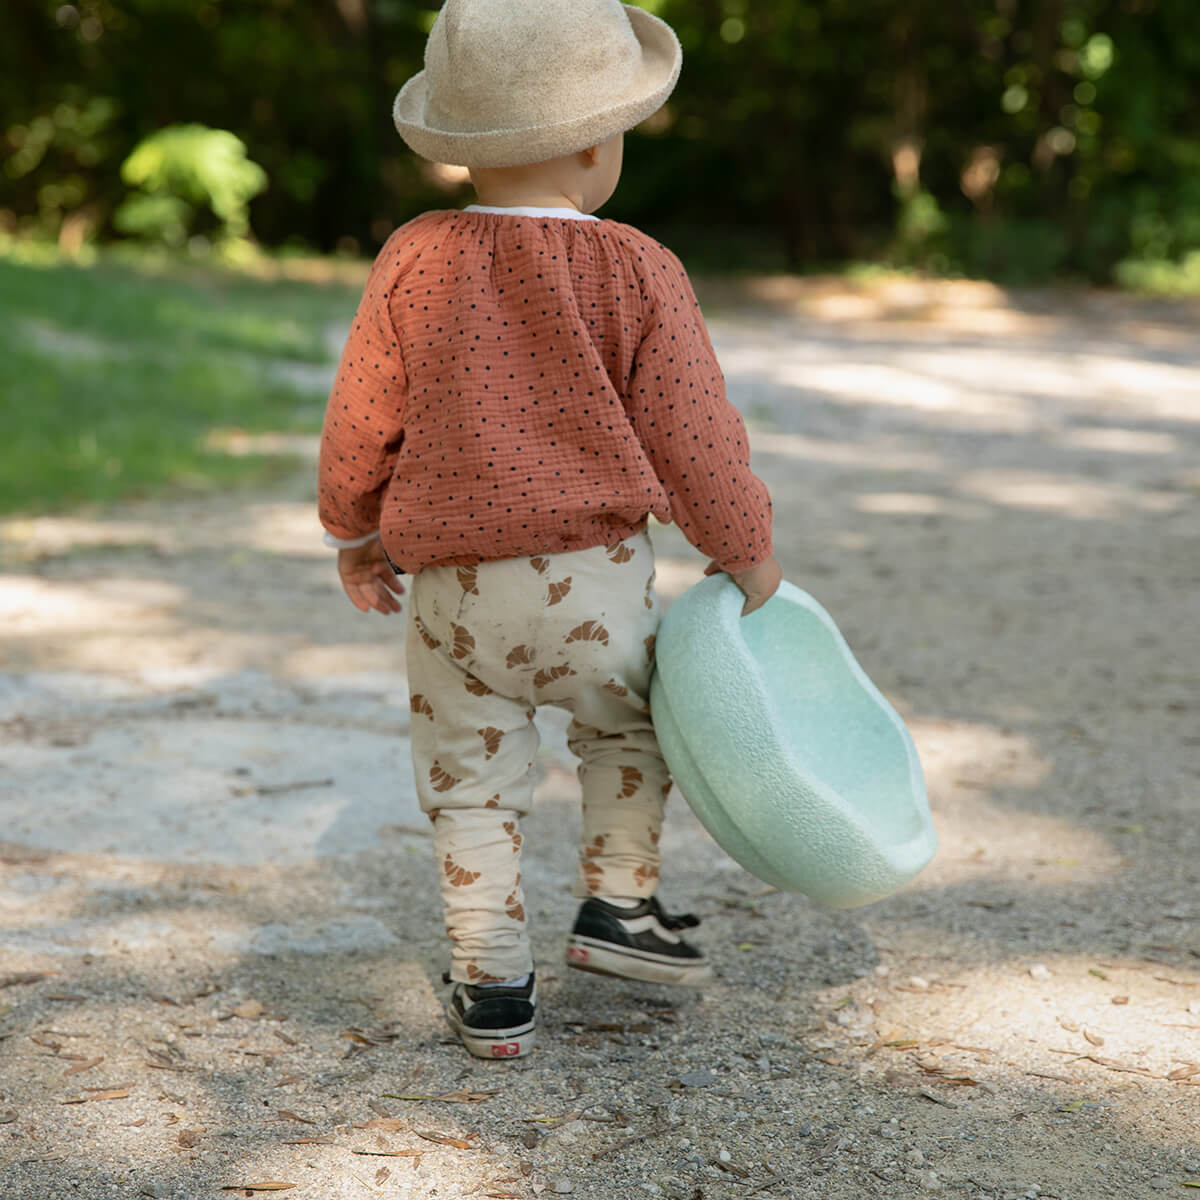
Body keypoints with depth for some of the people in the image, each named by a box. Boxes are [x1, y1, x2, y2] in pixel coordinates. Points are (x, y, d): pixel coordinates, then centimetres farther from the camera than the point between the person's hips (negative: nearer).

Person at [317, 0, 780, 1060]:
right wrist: (748, 554, 9)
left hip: (451, 586, 1)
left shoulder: (416, 260, -3)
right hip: (594, 576, -1)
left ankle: (493, 985, 16)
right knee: (629, 728, 26)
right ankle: (617, 903, 25)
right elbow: (691, 436, -6)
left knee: (472, 782, 13)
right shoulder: (636, 271, -8)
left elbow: (362, 418, 2)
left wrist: (352, 533, 19)